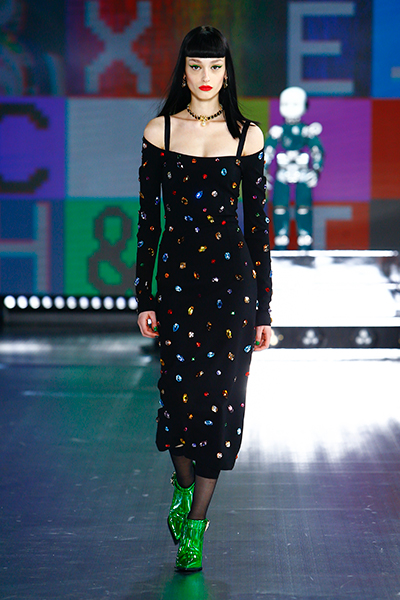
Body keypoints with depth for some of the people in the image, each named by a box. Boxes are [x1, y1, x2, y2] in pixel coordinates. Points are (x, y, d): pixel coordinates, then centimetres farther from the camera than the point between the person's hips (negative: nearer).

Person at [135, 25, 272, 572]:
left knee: (221, 394, -1)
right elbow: (148, 217, 4)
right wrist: (144, 297, 0)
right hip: (177, 275, 0)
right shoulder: (160, 131, 2)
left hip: (232, 276, 0)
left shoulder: (247, 135, 2)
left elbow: (257, 220, 3)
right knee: (180, 389, 3)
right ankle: (183, 487, 33)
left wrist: (264, 309, 1)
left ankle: (195, 525, 9)